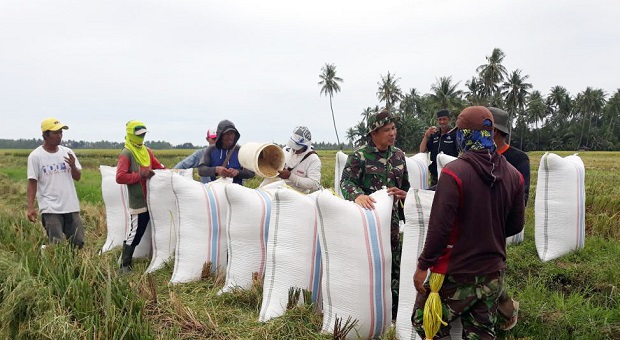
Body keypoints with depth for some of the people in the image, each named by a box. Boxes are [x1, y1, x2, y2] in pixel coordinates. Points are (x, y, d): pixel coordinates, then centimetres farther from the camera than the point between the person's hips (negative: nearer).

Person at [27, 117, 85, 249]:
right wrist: (30, 207, -11)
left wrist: (73, 166, -8)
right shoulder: (36, 156, -4)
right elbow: (32, 183, -4)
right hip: (50, 209, -4)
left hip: (71, 207, 4)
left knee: (78, 243, 7)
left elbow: (77, 177, 12)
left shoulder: (67, 152, 8)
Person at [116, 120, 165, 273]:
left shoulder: (147, 151, 13)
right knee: (135, 233, -4)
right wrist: (140, 175, -19)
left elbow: (157, 166, 22)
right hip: (138, 201, -8)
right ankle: (125, 265, 7)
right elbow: (120, 177, -18)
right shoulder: (126, 154, -9)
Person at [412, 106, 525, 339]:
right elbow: (516, 225, 8)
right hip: (493, 275, 6)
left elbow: (439, 226, -20)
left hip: (455, 276, -6)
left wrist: (423, 265, -9)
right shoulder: (513, 175, -1)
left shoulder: (454, 172, -18)